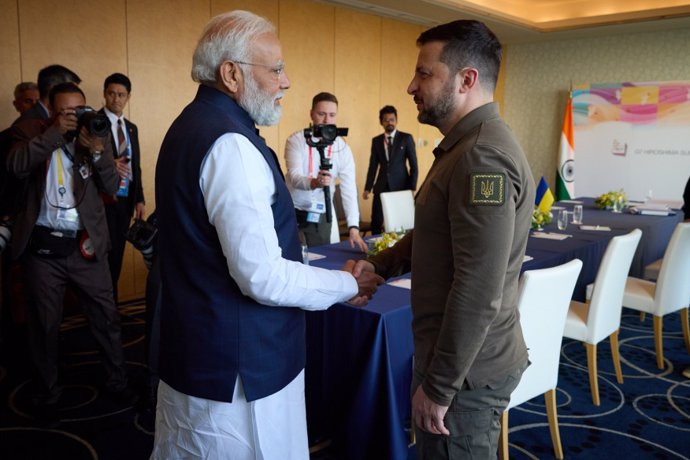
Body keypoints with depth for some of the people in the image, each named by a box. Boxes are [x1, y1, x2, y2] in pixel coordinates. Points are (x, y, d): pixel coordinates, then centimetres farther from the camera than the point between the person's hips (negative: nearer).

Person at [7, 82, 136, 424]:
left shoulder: (96, 137, 3)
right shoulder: (31, 132, 0)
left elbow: (111, 187, -5)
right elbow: (16, 166, -19)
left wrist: (98, 150, -20)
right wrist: (55, 132, -21)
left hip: (85, 245, 1)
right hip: (42, 246, 0)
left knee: (106, 317, 7)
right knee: (44, 323, 14)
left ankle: (117, 382, 25)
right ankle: (47, 392, 32)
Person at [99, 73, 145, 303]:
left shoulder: (131, 128, 15)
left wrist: (139, 199, 9)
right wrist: (108, 165, -24)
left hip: (126, 200, 6)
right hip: (104, 200, -6)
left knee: (117, 255, 11)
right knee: (105, 255, -3)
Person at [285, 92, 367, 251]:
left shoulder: (342, 148, -5)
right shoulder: (296, 141, -9)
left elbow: (349, 190, -12)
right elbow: (294, 178, -22)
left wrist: (353, 228, -24)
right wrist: (314, 182, -45)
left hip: (324, 216, 2)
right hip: (294, 214, -2)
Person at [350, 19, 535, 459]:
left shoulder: (483, 157, -24)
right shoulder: (467, 144, 10)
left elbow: (479, 294, -27)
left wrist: (438, 386, -20)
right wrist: (380, 263, 10)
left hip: (466, 368, -9)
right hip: (460, 354, 10)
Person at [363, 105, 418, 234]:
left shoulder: (406, 138, 1)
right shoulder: (376, 140, 9)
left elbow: (413, 165, -1)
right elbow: (373, 166, 9)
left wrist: (412, 188, -7)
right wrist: (367, 188, 3)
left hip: (401, 185, -2)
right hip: (381, 186, 3)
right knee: (376, 222, 0)